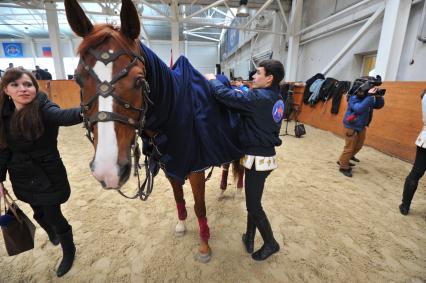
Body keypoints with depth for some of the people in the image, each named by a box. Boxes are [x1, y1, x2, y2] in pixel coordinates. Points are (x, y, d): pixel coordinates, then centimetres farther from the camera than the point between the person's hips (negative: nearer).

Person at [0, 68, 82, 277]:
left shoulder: (44, 110, -20)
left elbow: (64, 116, -44)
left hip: (48, 176, -6)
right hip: (22, 178, 6)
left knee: (53, 215, 8)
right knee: (39, 214, 25)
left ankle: (69, 251, 35)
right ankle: (53, 234, 58)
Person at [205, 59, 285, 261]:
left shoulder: (258, 98, -22)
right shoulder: (276, 98, 7)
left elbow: (225, 96, -21)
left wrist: (212, 80, -4)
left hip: (258, 159, -9)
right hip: (265, 154, 9)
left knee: (254, 205, 8)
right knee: (252, 199, 20)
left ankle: (270, 243, 29)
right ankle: (250, 237, 36)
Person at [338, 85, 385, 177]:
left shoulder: (368, 97, -1)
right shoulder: (354, 98, -21)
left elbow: (379, 105, 1)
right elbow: (359, 109, -35)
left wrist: (378, 96, -17)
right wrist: (370, 96, -37)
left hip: (361, 127, 8)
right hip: (351, 127, -8)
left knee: (358, 146, 18)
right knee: (349, 148, -3)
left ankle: (343, 160, 34)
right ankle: (343, 167, 12)